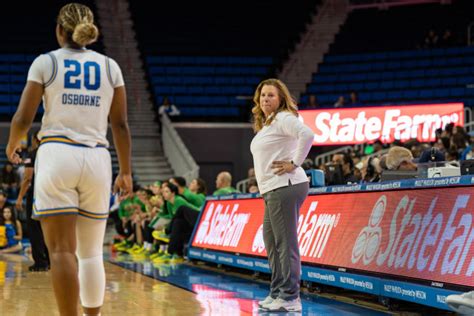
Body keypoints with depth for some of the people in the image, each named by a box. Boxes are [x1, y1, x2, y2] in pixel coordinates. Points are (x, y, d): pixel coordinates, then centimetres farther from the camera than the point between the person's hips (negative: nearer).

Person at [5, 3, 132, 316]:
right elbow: (121, 125, 8)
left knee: (63, 251, -5)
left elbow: (23, 119, 0)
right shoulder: (110, 66, 9)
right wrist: (126, 172, 15)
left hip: (57, 155, -3)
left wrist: (12, 146, 20)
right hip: (97, 159, 3)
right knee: (92, 252, 13)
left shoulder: (45, 62, 2)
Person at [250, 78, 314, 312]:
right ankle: (277, 293, 23)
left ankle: (290, 298, -9)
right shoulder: (265, 124, 21)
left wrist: (295, 164, -20)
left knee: (285, 242, -10)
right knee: (271, 241, 15)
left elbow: (307, 135, -25)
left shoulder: (283, 118, -9)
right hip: (272, 190, 11)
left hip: (285, 187, -11)